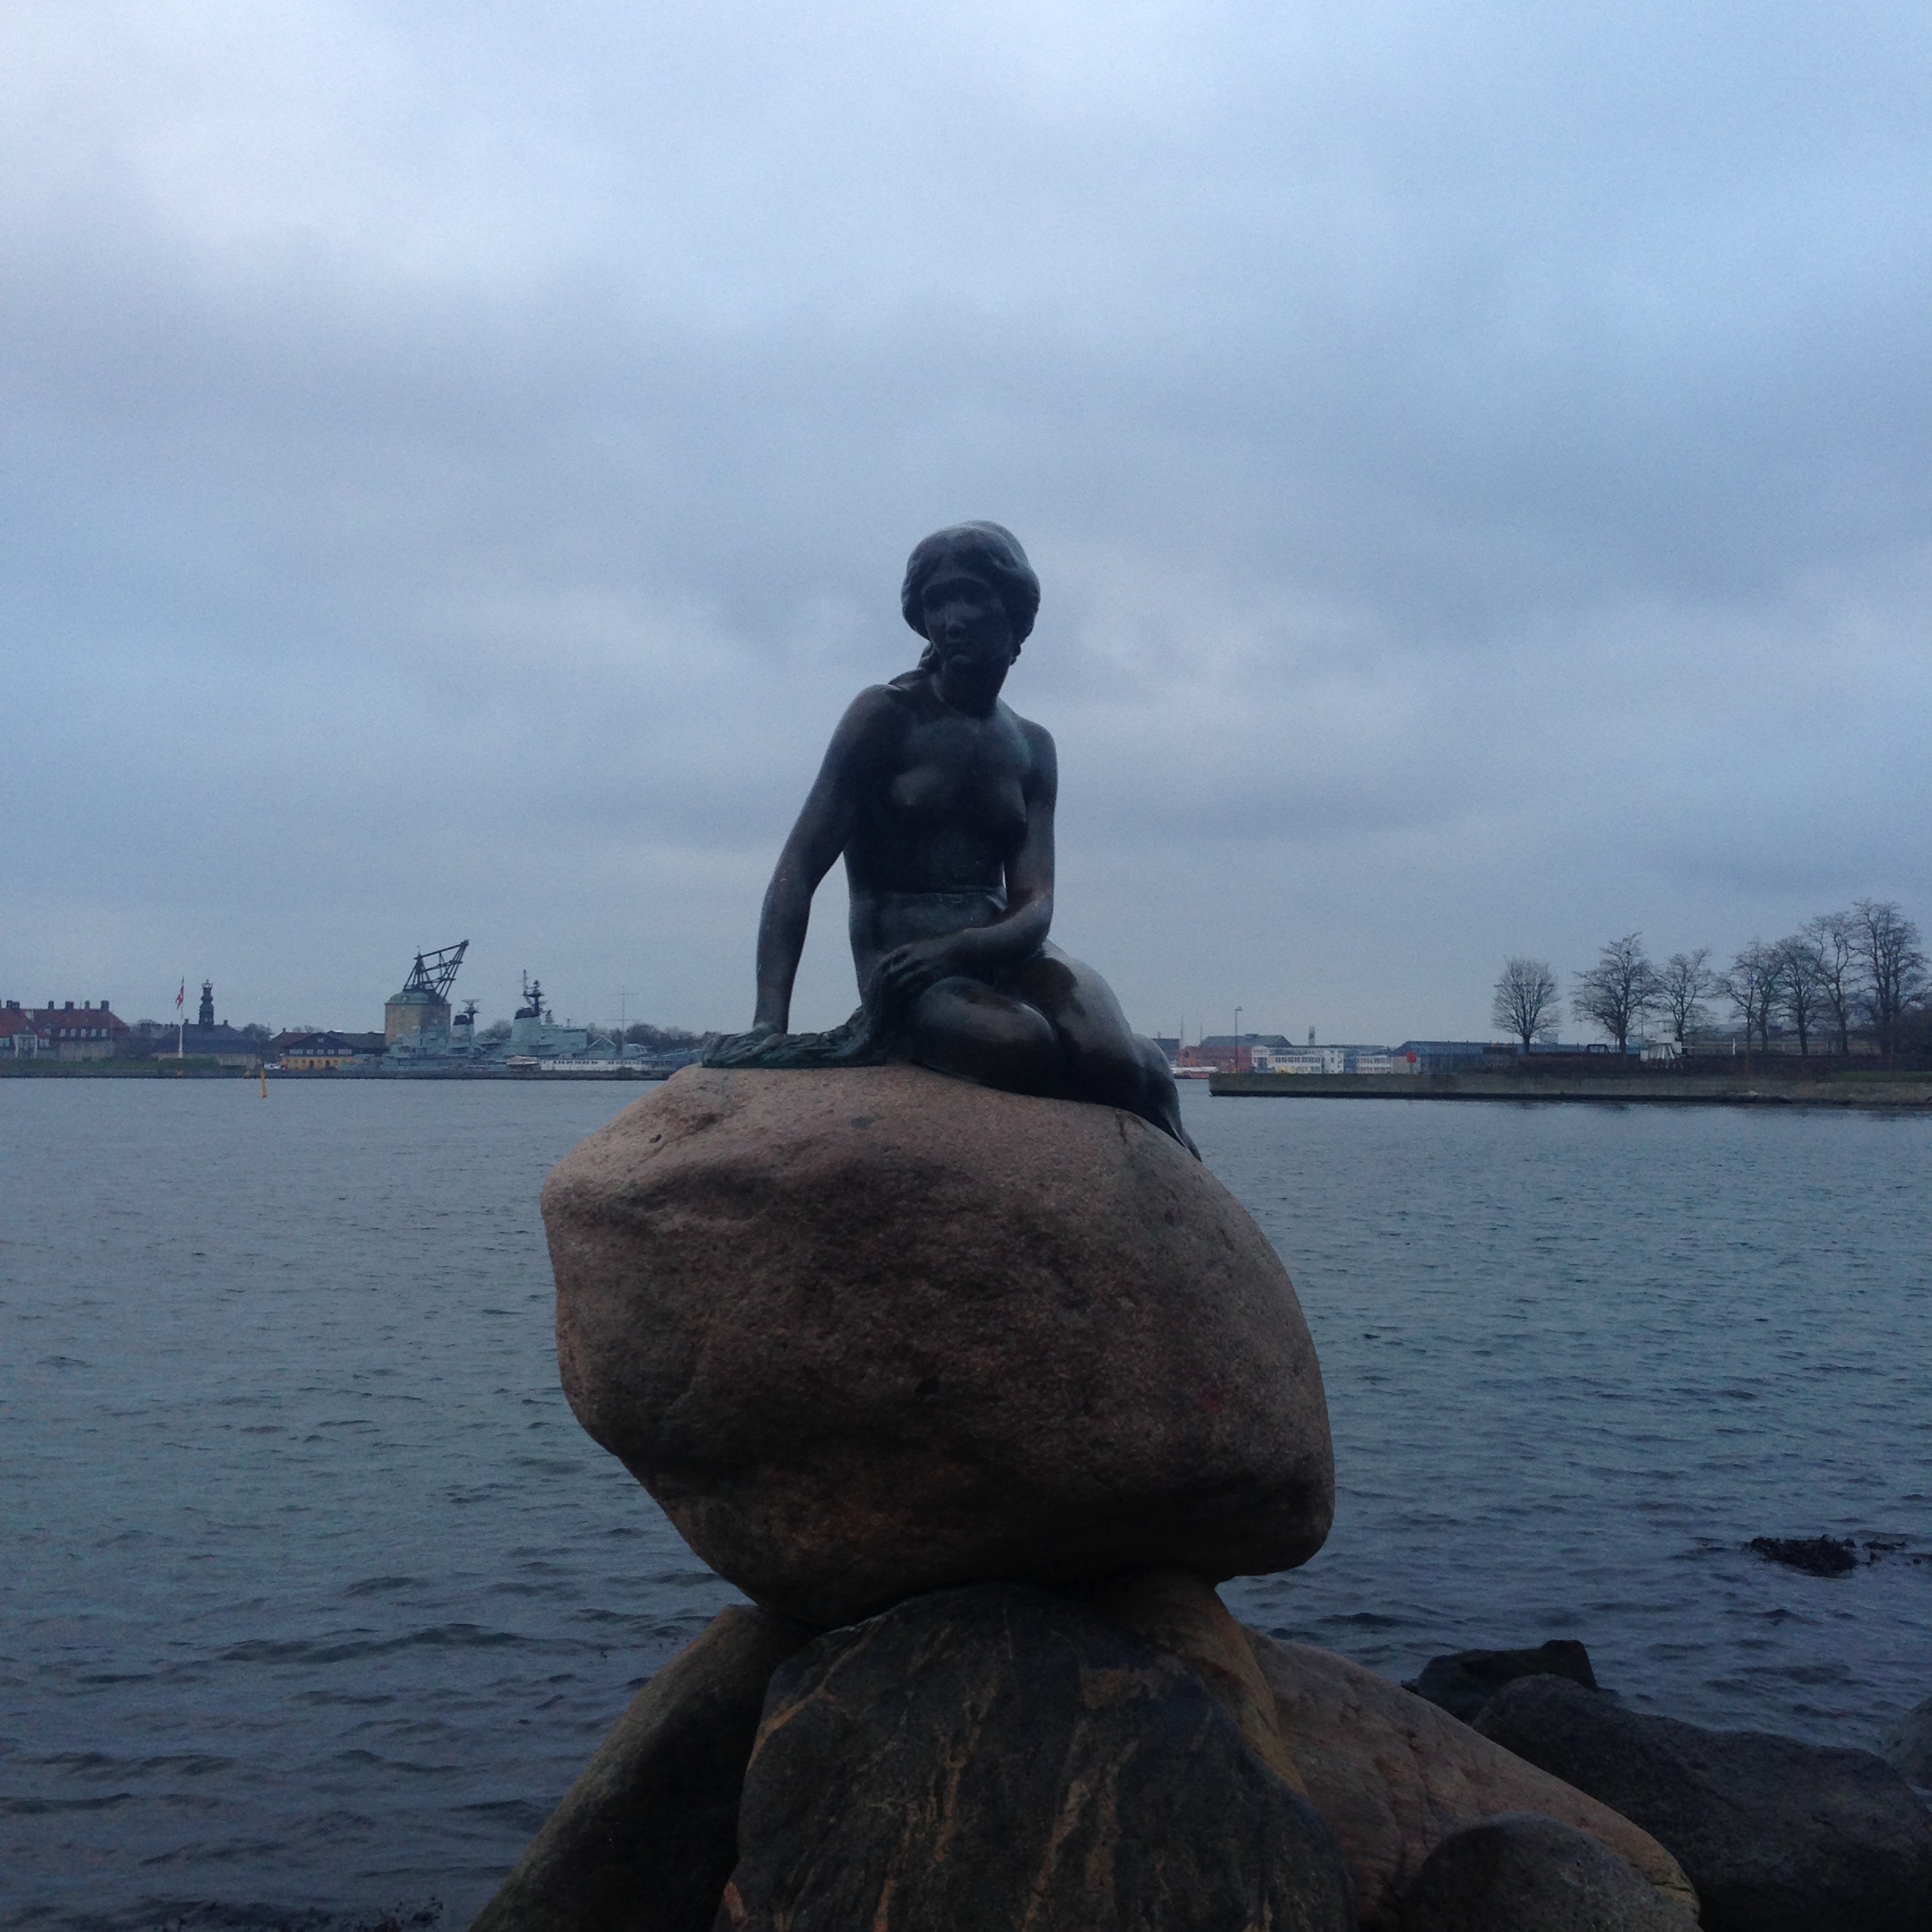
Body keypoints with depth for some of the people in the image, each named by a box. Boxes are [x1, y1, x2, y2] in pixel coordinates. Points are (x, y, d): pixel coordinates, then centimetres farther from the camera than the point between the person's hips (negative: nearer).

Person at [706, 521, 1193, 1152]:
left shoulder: (1031, 746, 10)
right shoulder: (887, 715, -2)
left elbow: (1034, 905, -1)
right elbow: (798, 870, -9)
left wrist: (957, 948, -25)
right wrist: (769, 1021, -23)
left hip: (1003, 948, 4)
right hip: (900, 958, -3)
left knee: (1110, 1061, -27)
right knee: (1023, 1048, -35)